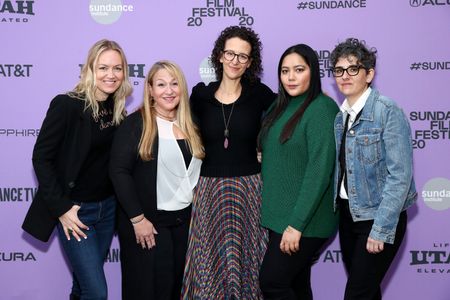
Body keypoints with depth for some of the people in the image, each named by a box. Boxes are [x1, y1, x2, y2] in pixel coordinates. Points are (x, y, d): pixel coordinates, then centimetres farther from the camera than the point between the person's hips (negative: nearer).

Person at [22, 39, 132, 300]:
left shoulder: (117, 109, 3)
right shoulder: (67, 105, -15)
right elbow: (41, 157, -13)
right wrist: (61, 207, -16)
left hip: (107, 208, 6)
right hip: (74, 210, -5)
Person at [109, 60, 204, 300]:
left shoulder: (189, 126, 9)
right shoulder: (135, 123, -11)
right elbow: (119, 172, -16)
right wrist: (137, 218, -18)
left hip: (184, 219, 6)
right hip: (148, 221, -6)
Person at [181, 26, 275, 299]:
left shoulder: (259, 94, -2)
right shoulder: (201, 94, 2)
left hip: (248, 188, -1)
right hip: (209, 189, 1)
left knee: (246, 259, 6)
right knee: (209, 260, 6)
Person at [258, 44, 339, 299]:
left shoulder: (322, 108, -14)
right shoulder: (281, 107, 10)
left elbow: (320, 171, -20)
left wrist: (297, 224, -21)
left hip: (304, 220, -7)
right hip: (279, 214, 7)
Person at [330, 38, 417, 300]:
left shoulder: (388, 111, -14)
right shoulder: (340, 115, 6)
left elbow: (400, 175, -18)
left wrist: (381, 230, -19)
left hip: (378, 218, -6)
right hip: (348, 214, 6)